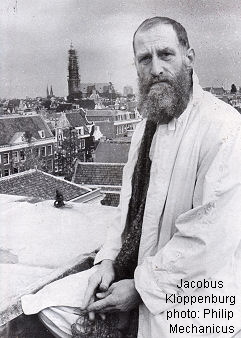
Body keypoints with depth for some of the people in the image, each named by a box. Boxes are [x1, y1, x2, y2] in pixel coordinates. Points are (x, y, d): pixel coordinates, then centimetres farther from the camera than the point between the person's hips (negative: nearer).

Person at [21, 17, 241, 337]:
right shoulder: (146, 127, 10)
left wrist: (140, 286, -18)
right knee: (50, 305, 5)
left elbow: (209, 238, -24)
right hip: (132, 269, 7)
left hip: (193, 295, -7)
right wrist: (109, 259, -1)